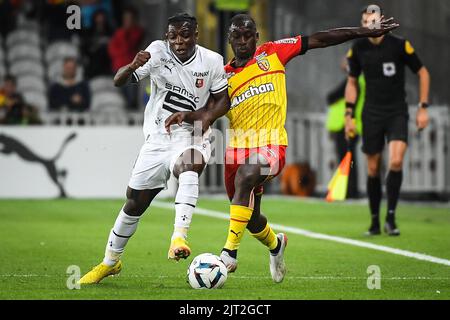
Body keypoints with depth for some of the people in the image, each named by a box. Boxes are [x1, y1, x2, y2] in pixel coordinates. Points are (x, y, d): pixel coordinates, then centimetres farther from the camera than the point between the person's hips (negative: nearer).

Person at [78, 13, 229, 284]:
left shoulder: (212, 61, -6)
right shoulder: (158, 52, -7)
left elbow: (222, 100, 6)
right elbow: (119, 81, -12)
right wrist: (133, 66, -34)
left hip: (190, 135, -2)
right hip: (157, 138, 2)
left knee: (190, 166, -38)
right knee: (135, 201, 8)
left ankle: (179, 238, -50)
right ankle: (110, 261, 30)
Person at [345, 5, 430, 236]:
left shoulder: (400, 45, -10)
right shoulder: (358, 49, 0)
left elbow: (423, 73, 1)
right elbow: (352, 82, 14)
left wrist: (423, 107, -3)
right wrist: (349, 115, 8)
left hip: (397, 113, -3)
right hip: (371, 115, 3)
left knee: (396, 162, -21)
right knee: (373, 169, 4)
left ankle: (391, 218, -11)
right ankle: (375, 221, 17)